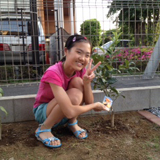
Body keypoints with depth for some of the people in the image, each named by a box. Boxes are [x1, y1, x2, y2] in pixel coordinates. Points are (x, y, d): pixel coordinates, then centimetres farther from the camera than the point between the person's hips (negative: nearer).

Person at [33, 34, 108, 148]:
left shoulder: (81, 70, -13)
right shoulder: (53, 73, -34)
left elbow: (89, 102, -15)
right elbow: (70, 112, -38)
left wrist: (87, 82, -34)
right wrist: (95, 105, -23)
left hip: (63, 113, 5)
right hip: (43, 112, -5)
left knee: (78, 81, -22)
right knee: (74, 95, -33)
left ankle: (73, 123, -4)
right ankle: (43, 129, -11)